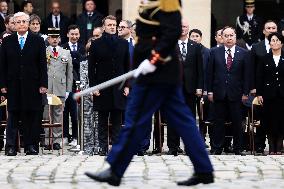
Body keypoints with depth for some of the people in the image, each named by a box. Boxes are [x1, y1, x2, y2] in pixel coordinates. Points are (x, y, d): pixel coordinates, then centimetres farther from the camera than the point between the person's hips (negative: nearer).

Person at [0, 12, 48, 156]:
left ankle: (31, 146, 7)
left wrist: (43, 84, -5)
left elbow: (42, 64, 2)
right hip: (13, 86, 1)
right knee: (13, 116, 1)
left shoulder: (38, 41, 5)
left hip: (32, 85, -1)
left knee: (32, 116, 1)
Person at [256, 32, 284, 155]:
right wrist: (259, 94, -2)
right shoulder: (264, 59, 6)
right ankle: (272, 148, 6)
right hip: (269, 94, 0)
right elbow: (259, 78, 4)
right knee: (270, 121, 0)